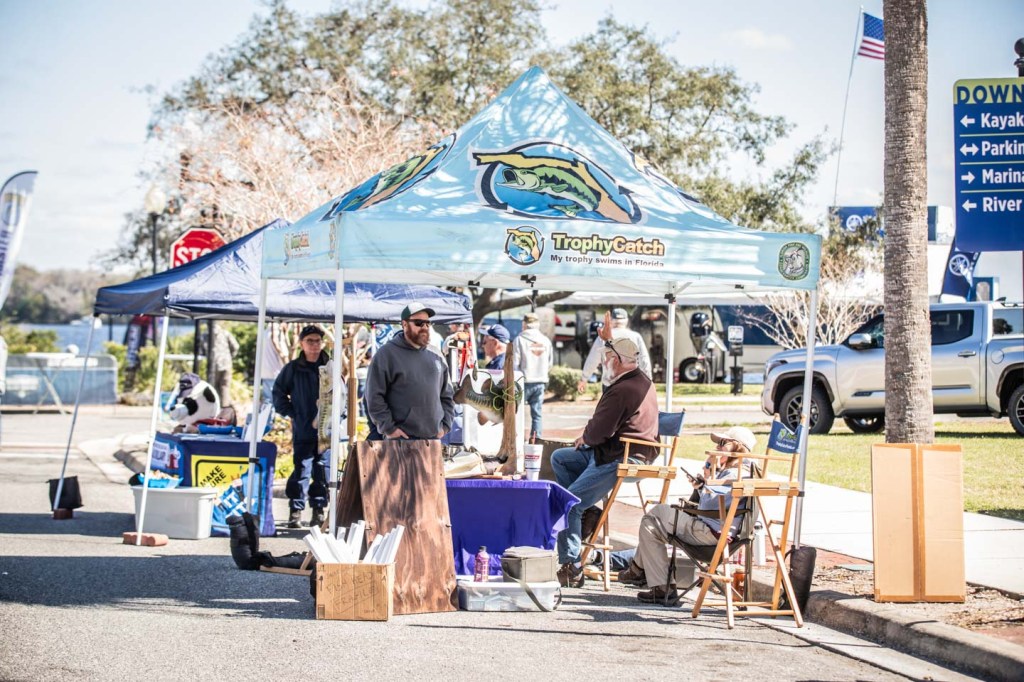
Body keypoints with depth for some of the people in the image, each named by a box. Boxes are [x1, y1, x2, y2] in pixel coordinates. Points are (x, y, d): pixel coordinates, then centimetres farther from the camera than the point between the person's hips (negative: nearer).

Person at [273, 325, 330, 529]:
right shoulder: (293, 369, 3)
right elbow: (278, 392, 11)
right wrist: (291, 413, 2)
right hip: (302, 430, -1)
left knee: (322, 469, 7)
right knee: (302, 468, -3)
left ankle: (319, 510, 16)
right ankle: (295, 511, 3)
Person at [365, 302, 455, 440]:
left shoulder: (435, 355, 13)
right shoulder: (387, 354, -5)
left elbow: (446, 394, 20)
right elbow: (374, 396, -8)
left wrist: (445, 425, 9)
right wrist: (388, 427, -13)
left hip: (433, 437, 6)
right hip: (401, 439, -6)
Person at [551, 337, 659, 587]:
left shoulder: (622, 390, -22)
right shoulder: (642, 381, 12)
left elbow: (599, 431, -22)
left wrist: (585, 439, 0)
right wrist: (588, 438, 5)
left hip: (620, 460, -11)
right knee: (559, 458, 19)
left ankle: (571, 568, -13)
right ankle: (585, 511, 11)